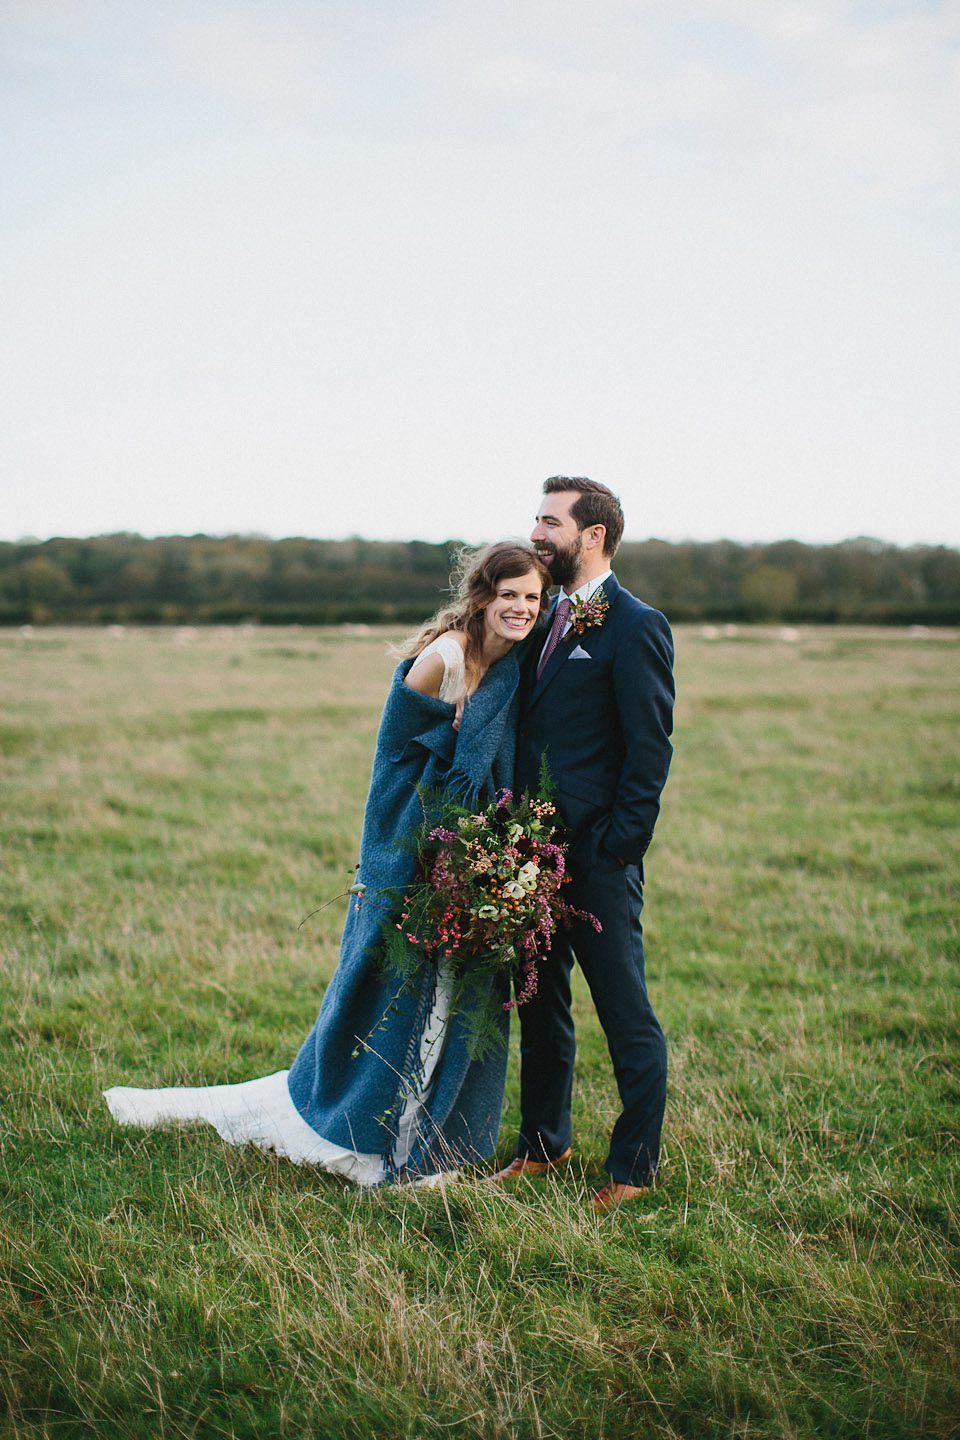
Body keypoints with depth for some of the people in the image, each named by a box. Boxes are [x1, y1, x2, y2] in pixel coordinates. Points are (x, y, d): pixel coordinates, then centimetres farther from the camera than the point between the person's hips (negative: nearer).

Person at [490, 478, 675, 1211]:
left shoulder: (635, 626, -10)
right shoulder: (548, 621, 14)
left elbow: (650, 748, -13)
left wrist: (618, 845, -16)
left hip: (598, 856, -8)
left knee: (626, 1015, 3)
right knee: (541, 1005, 18)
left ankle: (635, 1165, 15)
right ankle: (544, 1144, 32)